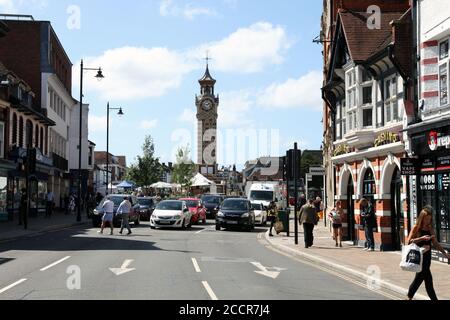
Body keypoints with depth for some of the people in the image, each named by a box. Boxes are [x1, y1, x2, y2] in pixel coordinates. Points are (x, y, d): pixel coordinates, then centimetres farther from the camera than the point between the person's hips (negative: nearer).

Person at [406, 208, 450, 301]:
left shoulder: (430, 229, 8)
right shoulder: (416, 228, -6)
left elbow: (435, 244, 9)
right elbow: (409, 241, -13)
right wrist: (421, 238, -23)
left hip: (427, 256, 6)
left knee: (420, 277, 14)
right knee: (428, 279, -9)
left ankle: (410, 296, 26)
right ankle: (434, 298, -4)